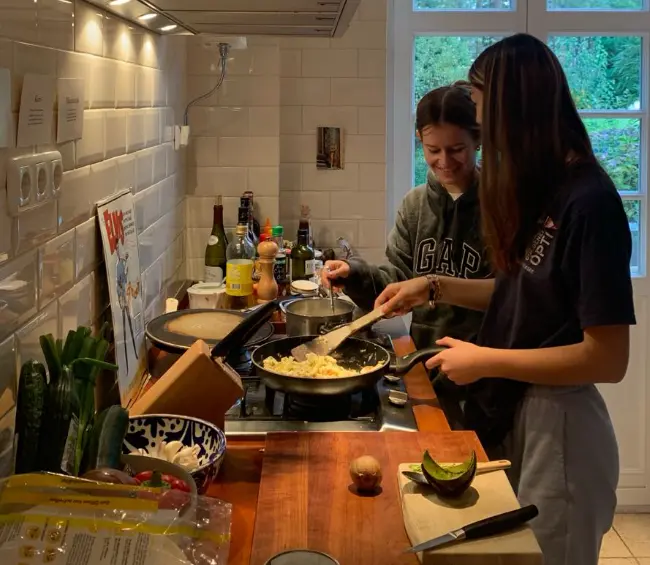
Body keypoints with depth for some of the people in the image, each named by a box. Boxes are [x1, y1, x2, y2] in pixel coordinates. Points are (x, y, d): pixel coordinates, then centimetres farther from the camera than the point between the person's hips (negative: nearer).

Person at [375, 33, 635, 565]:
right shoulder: (542, 191, 6)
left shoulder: (590, 202, -21)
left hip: (557, 427, -8)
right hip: (511, 416, 8)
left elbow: (608, 358, -23)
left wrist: (484, 360, -17)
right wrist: (434, 287, 8)